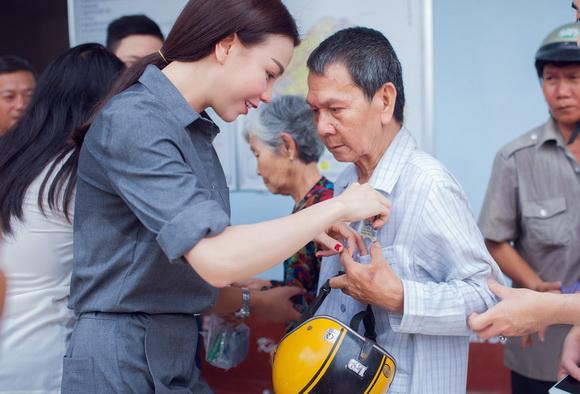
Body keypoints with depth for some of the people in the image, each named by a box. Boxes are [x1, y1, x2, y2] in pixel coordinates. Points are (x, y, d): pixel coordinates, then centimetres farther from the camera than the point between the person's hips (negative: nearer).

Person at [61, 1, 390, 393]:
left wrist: (303, 228, 5)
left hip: (177, 352, 9)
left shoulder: (193, 129, 10)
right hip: (122, 360, -9)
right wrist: (337, 207, -19)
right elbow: (218, 261, -29)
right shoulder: (134, 121, -20)